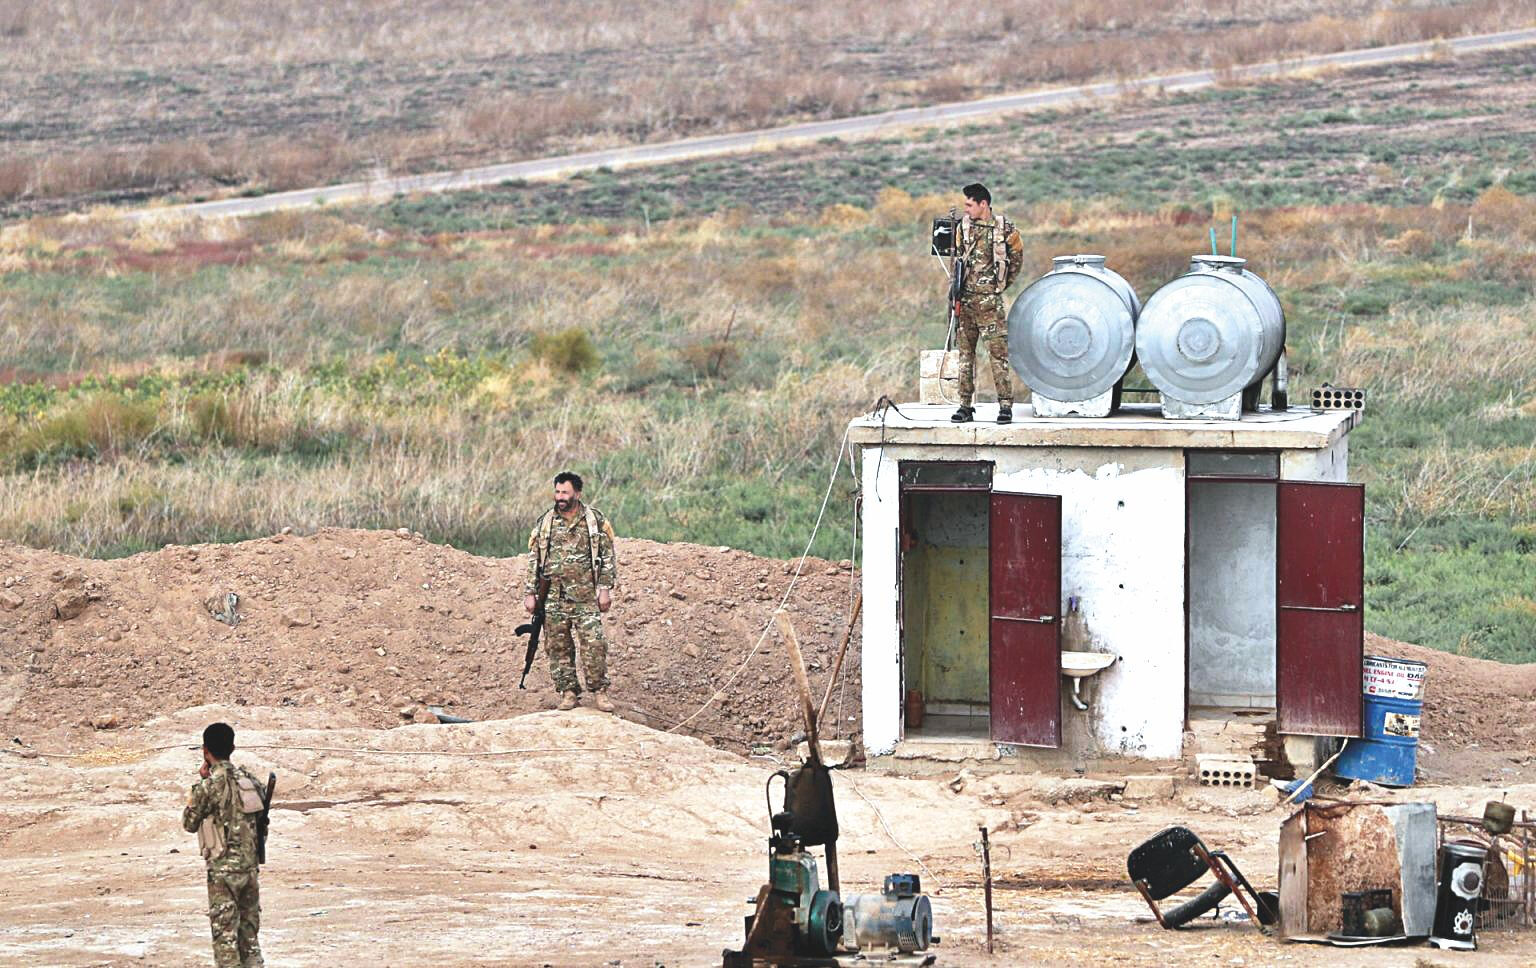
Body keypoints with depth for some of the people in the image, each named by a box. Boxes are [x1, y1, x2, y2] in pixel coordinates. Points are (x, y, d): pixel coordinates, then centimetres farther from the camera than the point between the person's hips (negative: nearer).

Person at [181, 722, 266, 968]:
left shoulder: (209, 786, -14)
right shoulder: (249, 779, 4)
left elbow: (189, 823, -2)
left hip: (223, 868, -6)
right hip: (250, 865, 6)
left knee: (225, 934, -1)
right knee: (249, 933, 14)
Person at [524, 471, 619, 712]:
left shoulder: (595, 520, 3)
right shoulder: (545, 523, 8)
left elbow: (607, 557, 4)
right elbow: (533, 559, 11)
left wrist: (605, 589, -4)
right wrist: (529, 593, 5)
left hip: (586, 597, -2)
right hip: (553, 599, 2)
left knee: (594, 644, -10)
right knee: (558, 647, 2)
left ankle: (600, 692, -2)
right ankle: (568, 693, 10)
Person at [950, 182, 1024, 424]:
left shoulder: (1005, 229, -4)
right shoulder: (963, 226, 7)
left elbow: (1017, 258, 10)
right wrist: (956, 288, 8)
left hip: (989, 300, -4)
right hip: (964, 299, 4)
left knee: (998, 351, -8)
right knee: (965, 352, 7)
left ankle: (1005, 404, -6)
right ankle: (965, 405, 11)